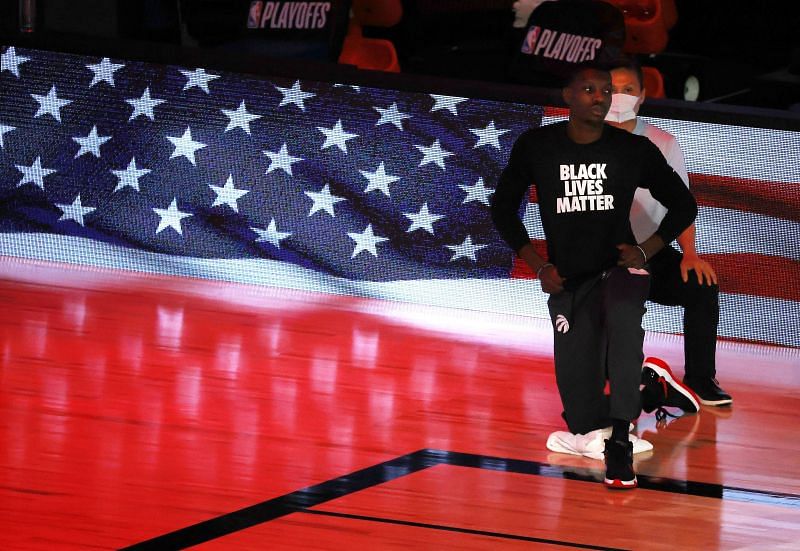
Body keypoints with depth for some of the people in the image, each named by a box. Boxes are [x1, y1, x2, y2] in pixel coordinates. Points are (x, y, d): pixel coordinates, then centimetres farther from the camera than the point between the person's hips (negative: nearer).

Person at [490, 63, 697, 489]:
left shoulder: (635, 150, -3)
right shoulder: (536, 147, -1)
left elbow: (683, 206, 9)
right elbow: (503, 207, 11)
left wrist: (645, 251, -5)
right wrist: (538, 266, 2)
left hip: (619, 269, -1)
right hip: (567, 283, 1)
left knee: (622, 319, -40)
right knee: (582, 416, -4)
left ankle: (620, 437, -40)